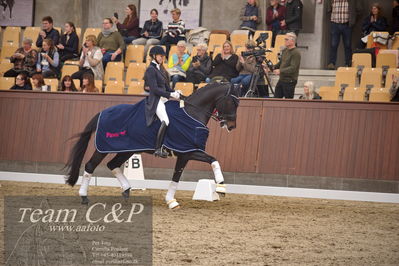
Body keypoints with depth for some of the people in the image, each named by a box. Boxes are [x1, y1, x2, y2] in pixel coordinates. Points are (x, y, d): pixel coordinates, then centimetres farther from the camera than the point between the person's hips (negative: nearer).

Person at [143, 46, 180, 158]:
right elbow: (154, 89, -16)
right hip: (156, 100, -10)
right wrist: (171, 94, -18)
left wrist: (175, 93, 5)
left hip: (163, 99, 10)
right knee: (165, 121, -27)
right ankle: (158, 149, -27)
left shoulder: (160, 68, 20)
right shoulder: (151, 69, -8)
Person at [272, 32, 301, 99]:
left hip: (290, 81, -9)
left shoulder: (296, 53, -15)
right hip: (281, 80, 9)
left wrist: (280, 71, -29)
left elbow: (293, 68, -23)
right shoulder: (284, 51, 12)